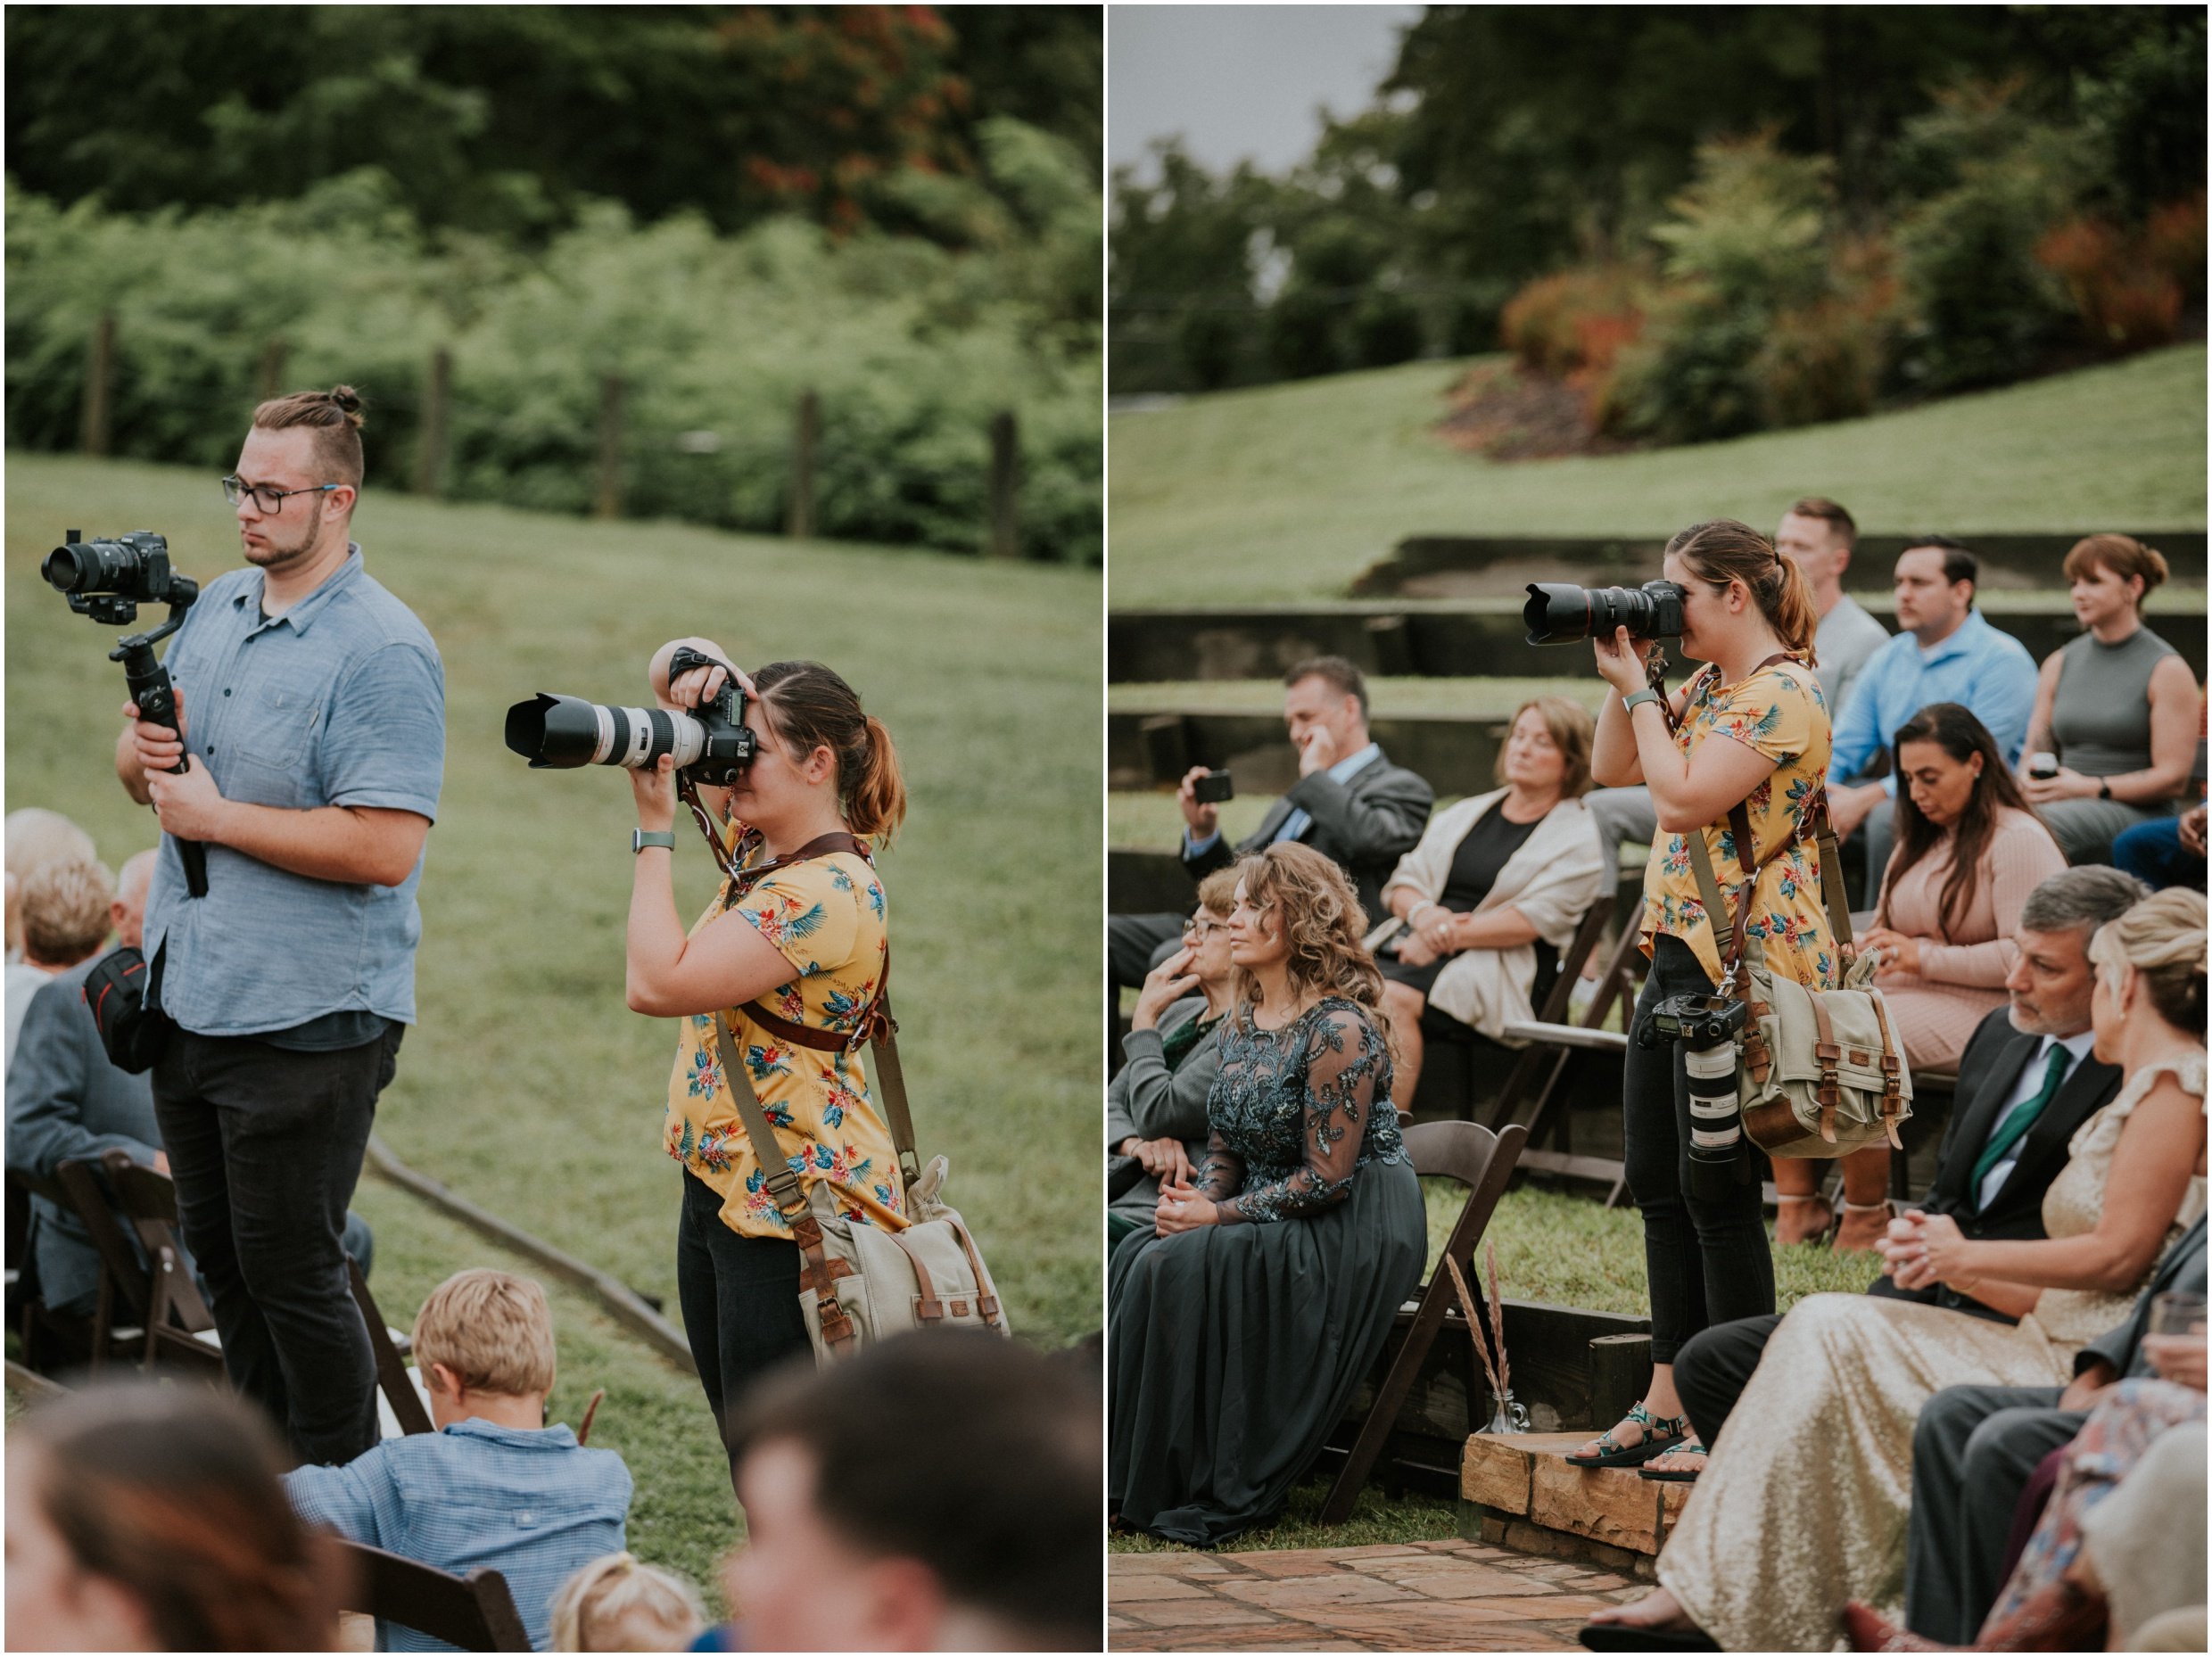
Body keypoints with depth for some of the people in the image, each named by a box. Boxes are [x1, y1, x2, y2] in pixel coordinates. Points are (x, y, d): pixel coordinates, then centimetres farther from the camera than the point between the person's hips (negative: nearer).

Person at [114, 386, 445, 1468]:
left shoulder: (382, 651, -17)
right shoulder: (216, 608, 9)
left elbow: (384, 847, -25)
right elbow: (143, 759, 19)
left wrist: (216, 816, -19)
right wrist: (142, 753, -6)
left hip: (306, 1021, -8)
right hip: (188, 1000, 8)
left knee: (292, 1275, -1)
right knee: (219, 1256, 18)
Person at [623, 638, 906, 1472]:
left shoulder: (828, 893, -21)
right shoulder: (758, 840, 7)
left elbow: (658, 984, -26)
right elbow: (679, 669, 15)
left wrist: (654, 828, -18)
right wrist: (688, 672, -10)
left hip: (791, 1217, -10)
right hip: (718, 1186, 10)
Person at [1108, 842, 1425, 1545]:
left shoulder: (1340, 1030, -17)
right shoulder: (1243, 1022, 10)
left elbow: (1327, 1177, -19)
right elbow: (1225, 1144, 16)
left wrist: (1218, 1217, -17)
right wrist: (1196, 1199, -6)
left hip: (1352, 1231, -9)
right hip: (1272, 1219, 9)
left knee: (1175, 1269, -24)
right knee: (1135, 1256, -12)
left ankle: (1216, 1493, -15)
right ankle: (1135, 1477, -8)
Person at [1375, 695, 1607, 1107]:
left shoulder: (1579, 837, 7)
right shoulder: (1464, 815, 26)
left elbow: (1536, 918, -7)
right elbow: (1402, 883, 18)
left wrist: (1449, 936, -13)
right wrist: (1423, 913, -6)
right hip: (1413, 950, 5)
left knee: (1393, 996, -36)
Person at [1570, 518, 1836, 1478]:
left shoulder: (1783, 694, -14)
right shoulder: (1707, 689, 16)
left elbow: (1682, 798, -22)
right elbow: (1612, 769, 21)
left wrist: (1637, 688, -11)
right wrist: (1621, 677, 8)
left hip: (1746, 965, -10)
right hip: (1678, 951, 10)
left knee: (1716, 1193, -6)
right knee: (1657, 1182, 11)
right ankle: (1670, 1402, 18)